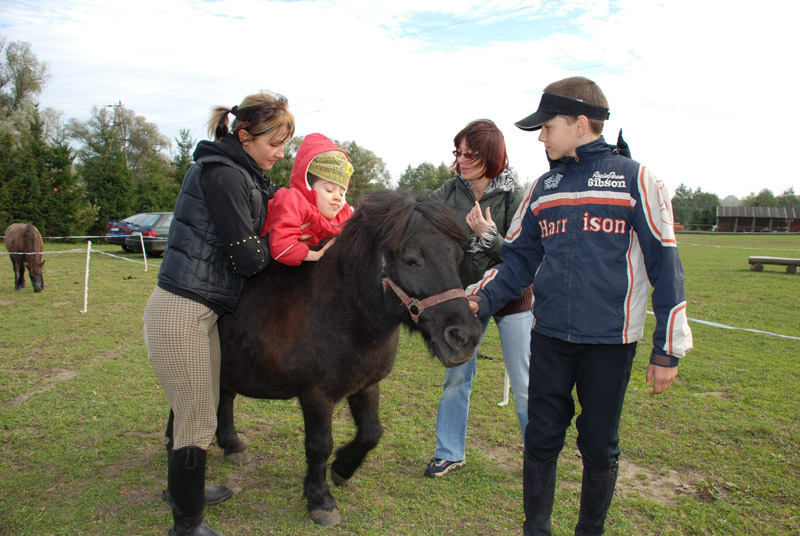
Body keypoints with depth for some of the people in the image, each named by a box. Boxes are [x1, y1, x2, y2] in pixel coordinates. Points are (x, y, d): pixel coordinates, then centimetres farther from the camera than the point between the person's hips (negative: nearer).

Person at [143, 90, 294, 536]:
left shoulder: (242, 176, 14)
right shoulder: (223, 174, -18)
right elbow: (247, 257, -20)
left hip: (201, 313, 10)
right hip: (182, 312, -10)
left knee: (202, 409, 24)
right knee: (198, 422, 0)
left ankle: (185, 488, 45)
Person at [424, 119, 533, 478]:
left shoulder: (514, 197, -13)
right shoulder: (449, 192, -4)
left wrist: (489, 235, -28)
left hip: (511, 297, -3)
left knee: (524, 384, 5)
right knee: (456, 375, 11)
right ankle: (450, 453, 27)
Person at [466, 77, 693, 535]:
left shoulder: (634, 179, -4)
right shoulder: (544, 187, 10)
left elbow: (664, 265, -5)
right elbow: (519, 259, 12)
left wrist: (668, 349, -7)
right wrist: (480, 300, -5)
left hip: (610, 341, -3)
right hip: (550, 338, 4)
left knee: (599, 447, 11)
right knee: (541, 440, 11)